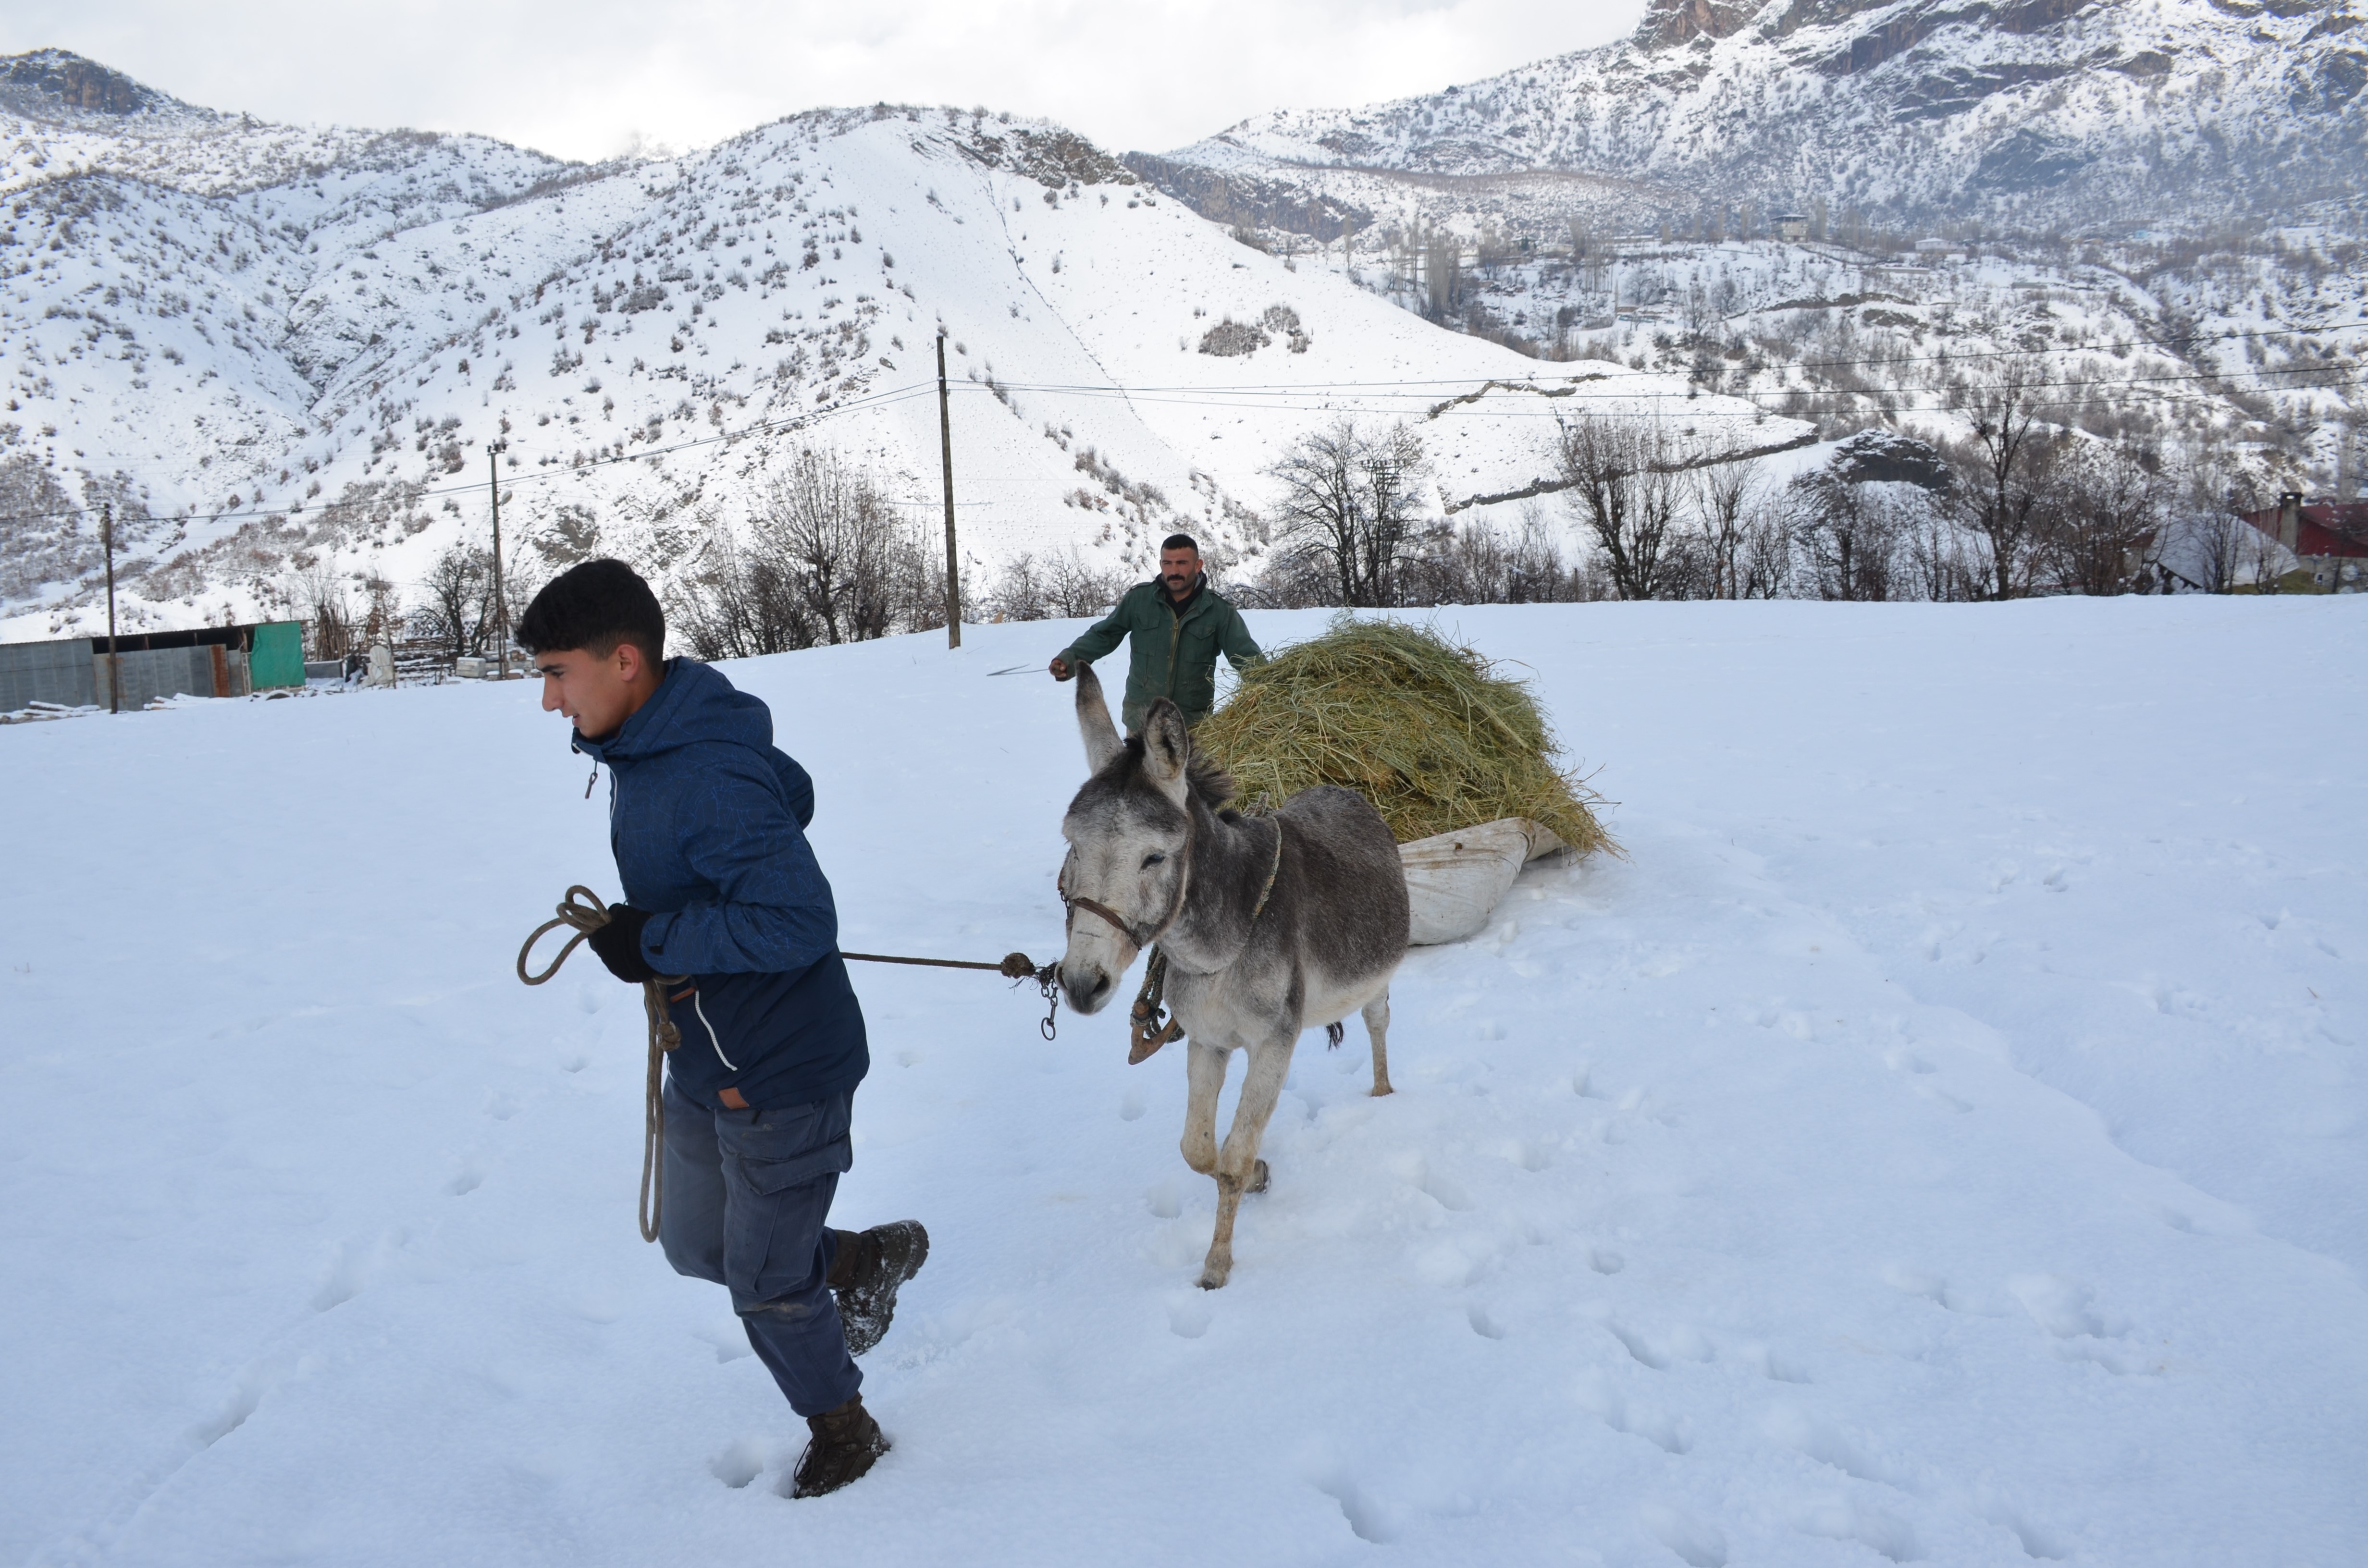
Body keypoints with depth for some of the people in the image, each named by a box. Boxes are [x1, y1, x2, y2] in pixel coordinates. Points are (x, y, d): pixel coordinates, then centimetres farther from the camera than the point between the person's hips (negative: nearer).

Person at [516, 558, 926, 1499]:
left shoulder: (709, 783, -30)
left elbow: (800, 924, -33)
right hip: (705, 1063, 10)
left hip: (780, 1077, -9)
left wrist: (655, 938, -26)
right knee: (695, 1245, 23)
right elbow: (792, 797, 15)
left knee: (766, 1282, 9)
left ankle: (843, 1432, 36)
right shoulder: (648, 749, 1)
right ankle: (868, 1256, 42)